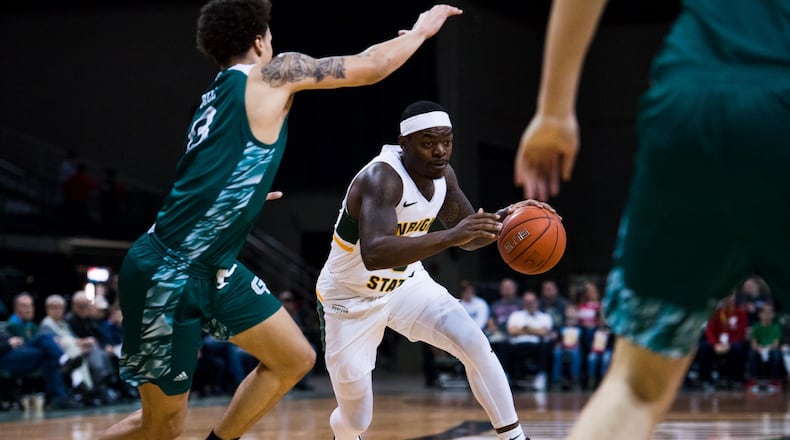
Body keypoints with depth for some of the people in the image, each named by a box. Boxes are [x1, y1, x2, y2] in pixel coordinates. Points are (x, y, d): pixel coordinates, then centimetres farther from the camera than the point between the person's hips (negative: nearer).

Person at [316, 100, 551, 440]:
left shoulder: (442, 174, -10)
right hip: (351, 299, -5)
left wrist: (504, 218, -18)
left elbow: (468, 238, 4)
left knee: (477, 346, -16)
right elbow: (373, 254, -50)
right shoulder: (381, 178, -34)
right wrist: (449, 236, -58)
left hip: (407, 284, 5)